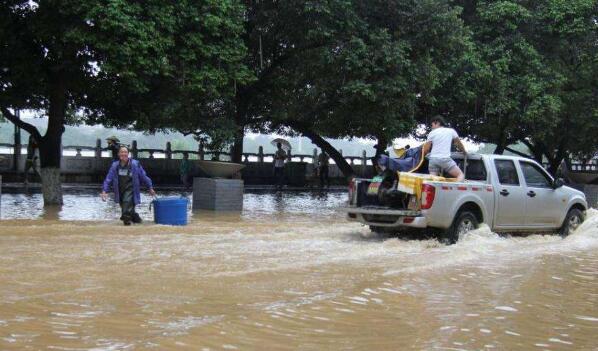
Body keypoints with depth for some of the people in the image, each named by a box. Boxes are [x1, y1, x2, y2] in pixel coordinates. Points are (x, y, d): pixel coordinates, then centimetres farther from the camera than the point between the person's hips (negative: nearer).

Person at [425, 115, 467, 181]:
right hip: (445, 159, -2)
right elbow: (459, 143, 25)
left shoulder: (432, 133, 11)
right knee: (461, 175, 3)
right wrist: (464, 151, 43)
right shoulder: (451, 131, 12)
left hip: (433, 159, 2)